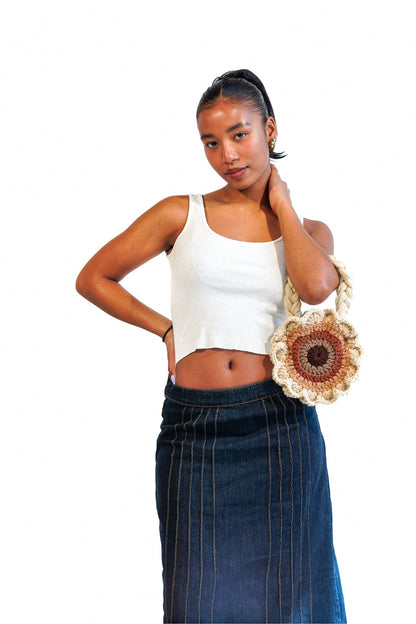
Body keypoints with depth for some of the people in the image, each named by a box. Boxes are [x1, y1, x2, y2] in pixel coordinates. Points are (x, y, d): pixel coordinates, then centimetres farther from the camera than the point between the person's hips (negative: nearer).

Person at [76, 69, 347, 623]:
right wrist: (167, 329, 3)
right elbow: (93, 277, 10)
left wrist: (280, 202, -2)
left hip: (279, 426, 1)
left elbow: (316, 286, -15)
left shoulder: (308, 229, 8)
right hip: (193, 426, 0)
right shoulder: (182, 215, 5)